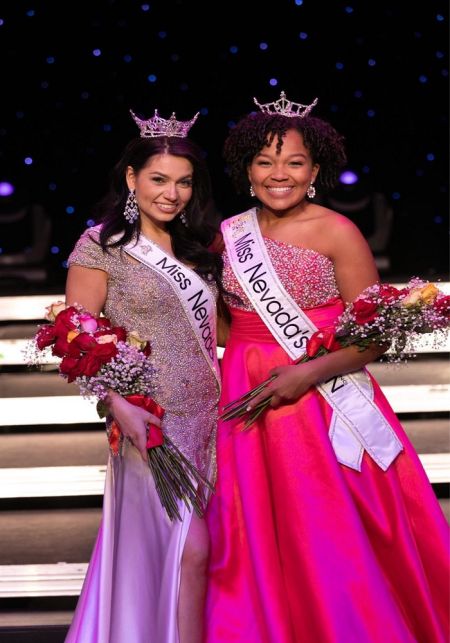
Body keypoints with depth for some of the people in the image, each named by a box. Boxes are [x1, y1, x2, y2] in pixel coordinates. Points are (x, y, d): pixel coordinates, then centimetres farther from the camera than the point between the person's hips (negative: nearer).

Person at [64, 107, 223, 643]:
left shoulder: (195, 246, 13)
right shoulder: (100, 247, -6)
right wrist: (120, 404, -21)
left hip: (209, 417, 6)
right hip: (155, 424, -6)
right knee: (189, 549, -5)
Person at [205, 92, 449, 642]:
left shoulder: (336, 233, -8)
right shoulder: (228, 235, 6)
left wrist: (308, 372, -18)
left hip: (321, 401, -4)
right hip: (246, 403, 4)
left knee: (331, 543, -1)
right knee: (256, 544, 8)